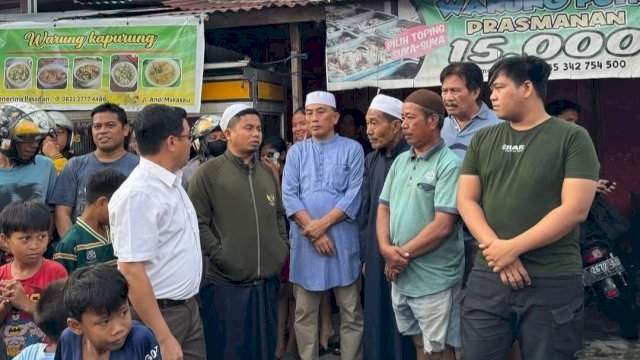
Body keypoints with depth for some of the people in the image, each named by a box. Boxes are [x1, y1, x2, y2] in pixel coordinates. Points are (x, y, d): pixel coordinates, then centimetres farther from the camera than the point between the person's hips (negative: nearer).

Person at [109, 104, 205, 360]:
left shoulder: (172, 182, 6)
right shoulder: (138, 194, -22)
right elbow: (131, 272, -26)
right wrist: (164, 339, -27)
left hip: (188, 307, 9)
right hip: (160, 313, -9)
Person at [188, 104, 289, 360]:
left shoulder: (267, 173, 14)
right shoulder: (208, 173, -7)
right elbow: (198, 223, -11)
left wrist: (283, 248, 8)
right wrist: (220, 256, -16)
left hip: (266, 281, 6)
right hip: (226, 283, -6)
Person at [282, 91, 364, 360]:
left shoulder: (352, 149, 3)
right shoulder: (296, 152, 10)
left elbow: (354, 194, -7)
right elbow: (289, 195, 0)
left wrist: (323, 223, -15)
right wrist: (313, 231, -11)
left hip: (343, 240, -2)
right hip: (305, 242, 2)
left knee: (351, 313, 4)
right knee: (304, 313, 9)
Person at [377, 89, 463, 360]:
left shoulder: (449, 164, -14)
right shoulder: (400, 161, 9)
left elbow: (443, 226, -20)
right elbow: (384, 208, 9)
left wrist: (403, 254, -12)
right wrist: (386, 249, -8)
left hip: (433, 280, -7)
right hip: (400, 275, 7)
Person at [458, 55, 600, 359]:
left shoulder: (572, 137, -3)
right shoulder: (483, 140, 10)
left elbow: (575, 209, -12)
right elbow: (466, 200, 5)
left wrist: (512, 248, -15)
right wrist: (496, 249, -11)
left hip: (552, 282, -3)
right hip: (488, 277, 4)